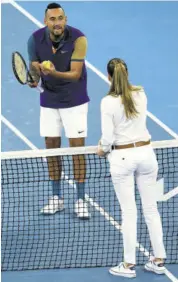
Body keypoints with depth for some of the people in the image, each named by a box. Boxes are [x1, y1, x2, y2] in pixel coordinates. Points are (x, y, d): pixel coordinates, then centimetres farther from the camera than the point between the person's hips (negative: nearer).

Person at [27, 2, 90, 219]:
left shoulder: (78, 39, -22)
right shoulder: (35, 40, -13)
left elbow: (75, 74, -24)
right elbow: (34, 67, -2)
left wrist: (54, 73, -41)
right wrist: (34, 78, -25)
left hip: (74, 101, -3)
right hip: (48, 101, 3)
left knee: (77, 147, -3)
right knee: (51, 146, 8)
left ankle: (80, 200, 7)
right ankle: (56, 198, 20)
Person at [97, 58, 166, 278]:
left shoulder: (108, 102, -15)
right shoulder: (141, 94, 1)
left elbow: (108, 138, -14)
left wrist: (102, 149, 9)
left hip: (122, 158, -4)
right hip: (145, 153, 4)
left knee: (129, 212, 4)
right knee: (151, 209, 12)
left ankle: (129, 265, 12)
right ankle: (159, 261, 19)